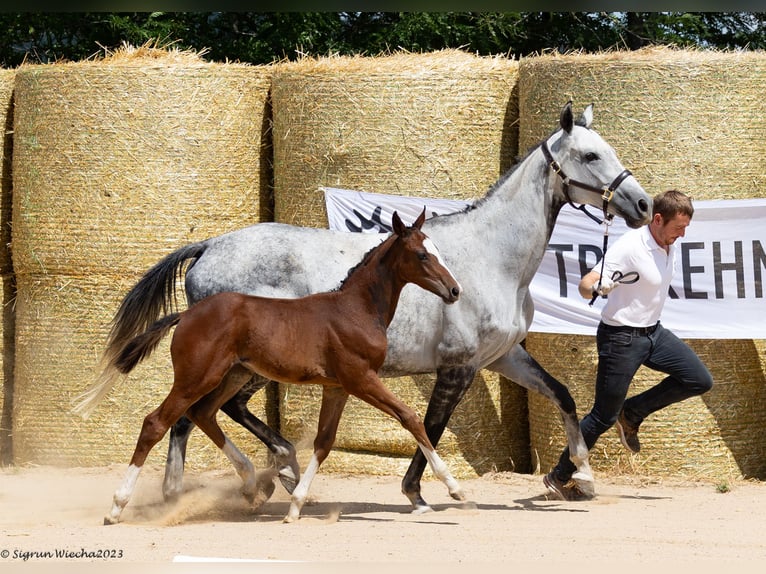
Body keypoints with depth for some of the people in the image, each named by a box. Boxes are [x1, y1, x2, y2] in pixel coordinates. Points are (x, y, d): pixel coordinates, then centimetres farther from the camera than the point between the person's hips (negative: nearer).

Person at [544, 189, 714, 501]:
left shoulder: (671, 247, 1)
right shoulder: (629, 247, -24)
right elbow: (585, 285, -30)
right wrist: (598, 288, -52)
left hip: (653, 332, 8)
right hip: (621, 337, -8)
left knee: (700, 380, 1)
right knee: (604, 417, -4)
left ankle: (633, 413, 14)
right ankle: (559, 477, 11)